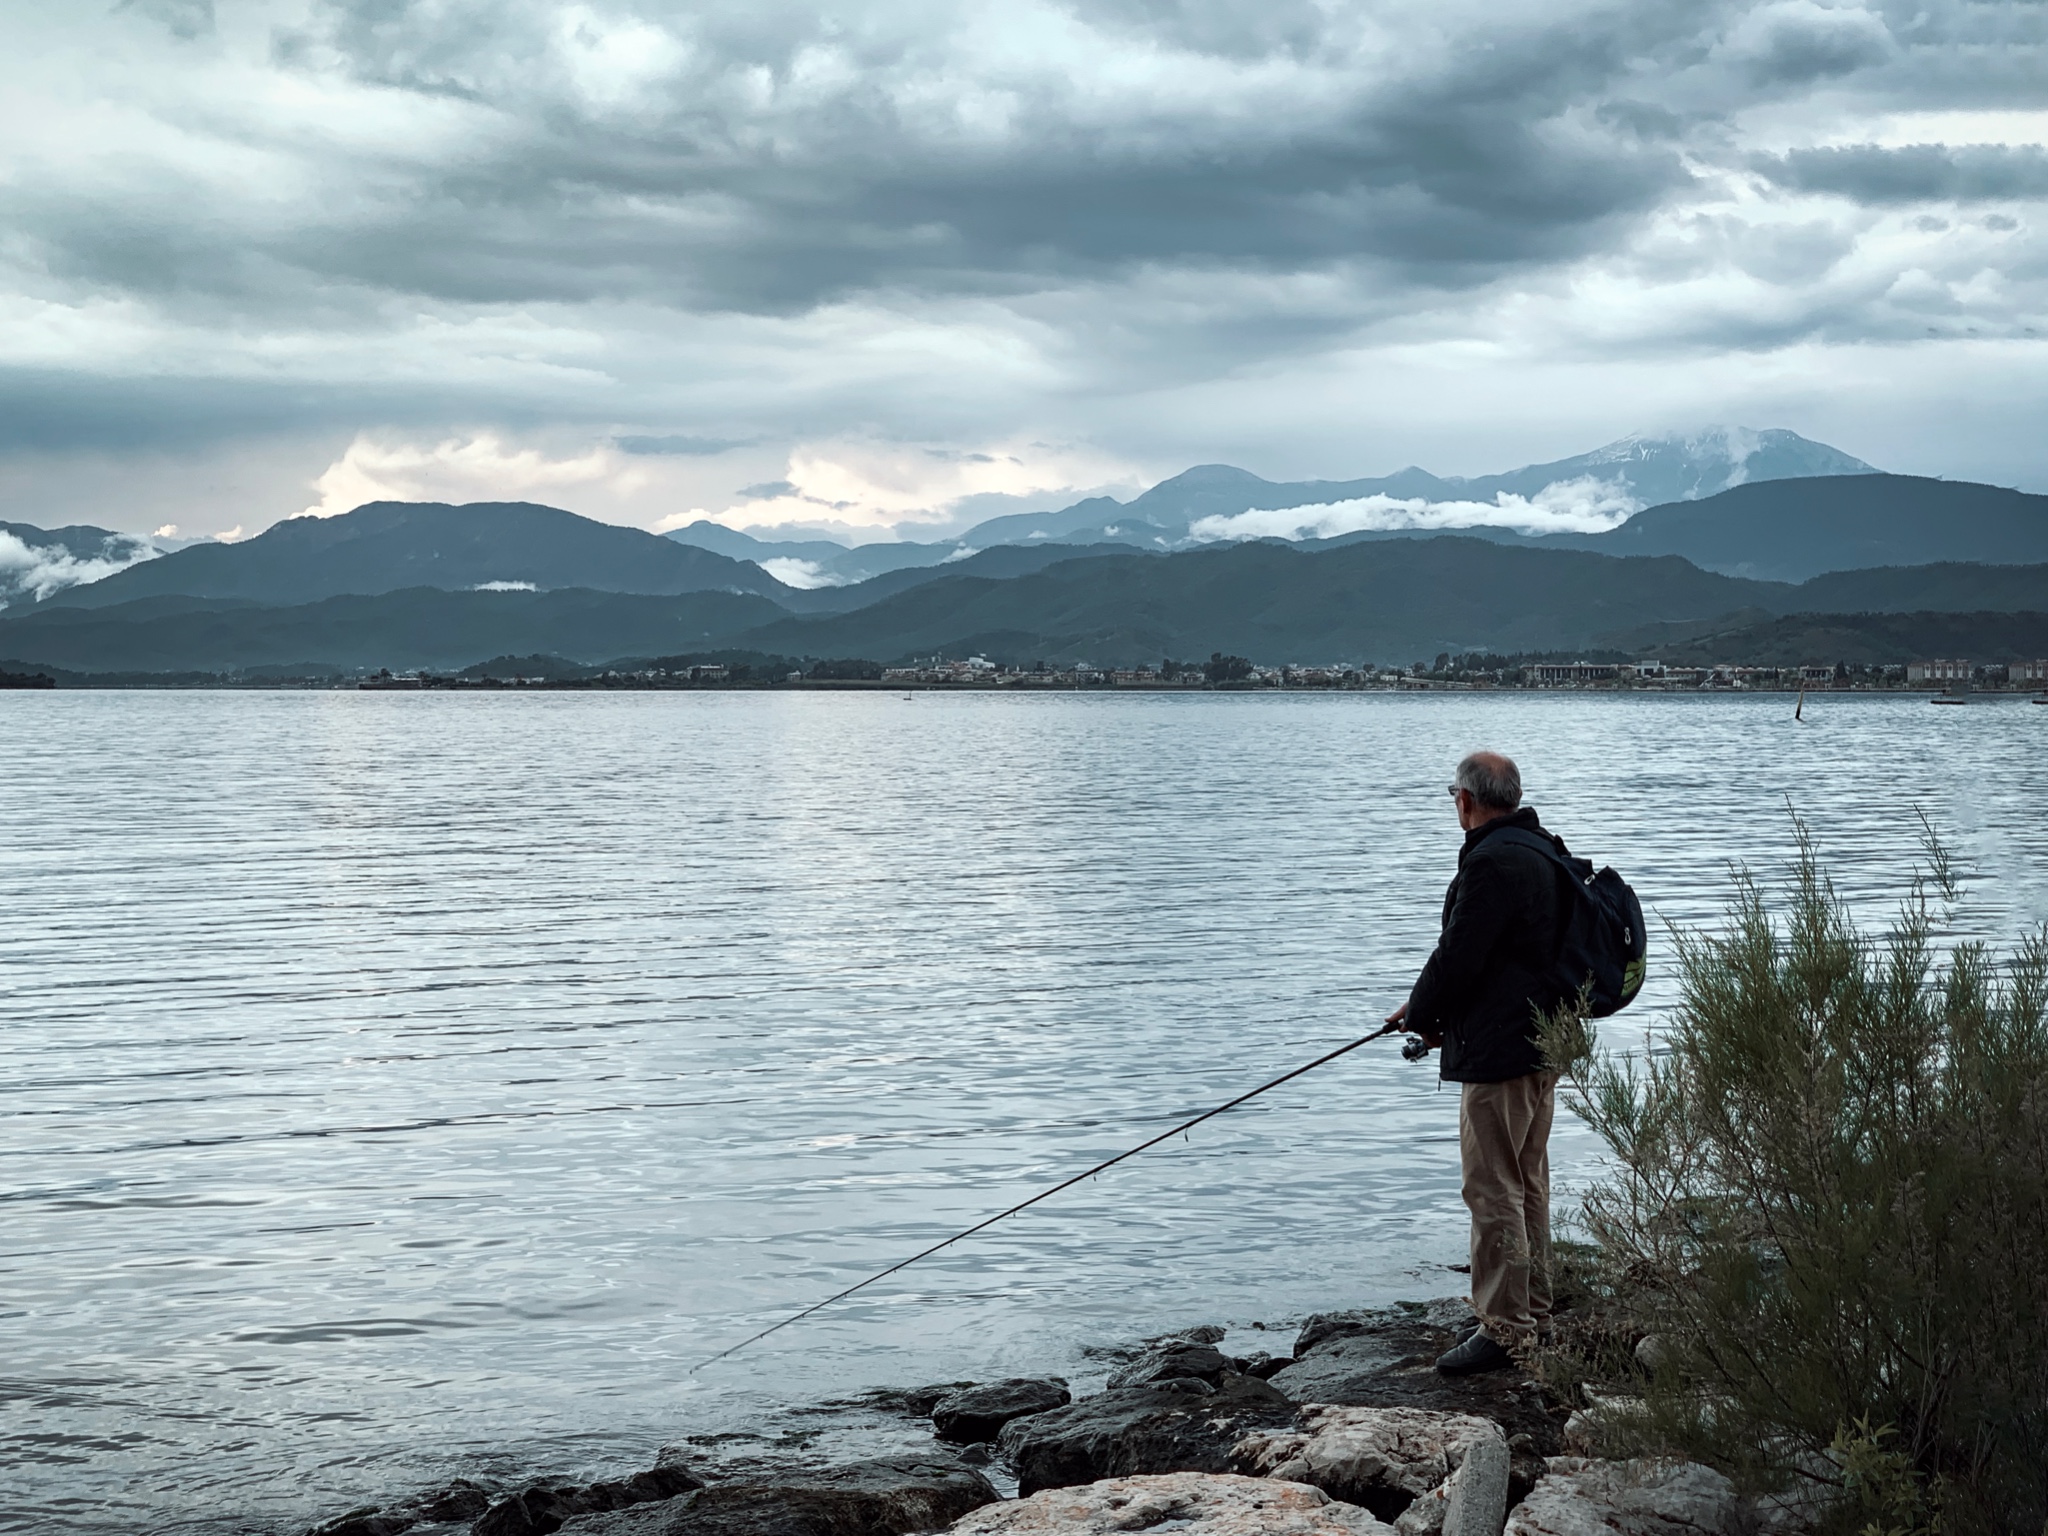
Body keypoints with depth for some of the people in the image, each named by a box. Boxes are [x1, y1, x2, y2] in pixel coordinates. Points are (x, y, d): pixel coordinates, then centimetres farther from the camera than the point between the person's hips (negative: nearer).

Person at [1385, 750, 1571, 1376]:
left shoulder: (1492, 862, -19)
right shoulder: (1543, 852, 14)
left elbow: (1458, 957, -19)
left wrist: (1417, 1013, 0)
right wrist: (1438, 1011, 16)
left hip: (1498, 1053, -11)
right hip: (1544, 1042, 11)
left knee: (1493, 1190, -6)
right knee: (1527, 1183, 18)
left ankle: (1504, 1330, -3)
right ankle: (1533, 1314, 26)